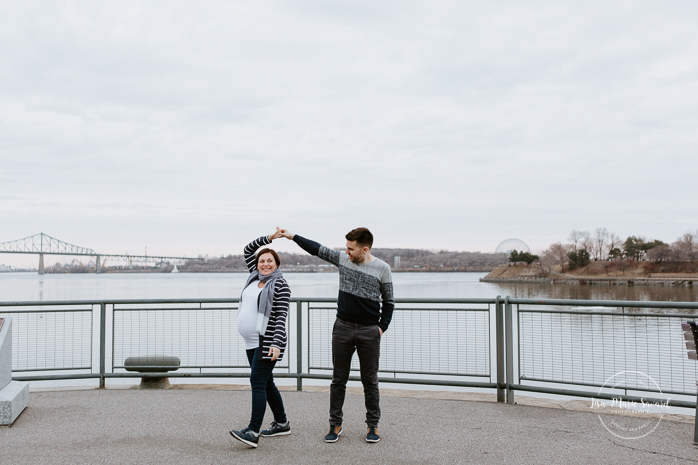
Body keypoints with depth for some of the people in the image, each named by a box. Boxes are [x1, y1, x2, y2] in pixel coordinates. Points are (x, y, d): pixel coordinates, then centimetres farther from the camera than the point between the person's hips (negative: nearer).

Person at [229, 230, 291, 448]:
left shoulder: (280, 285, -9)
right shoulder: (256, 277, 12)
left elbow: (281, 316, -16)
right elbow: (248, 250, 20)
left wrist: (276, 343, -25)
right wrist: (269, 238, 10)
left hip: (267, 342, -8)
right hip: (252, 342, 8)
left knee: (257, 381, -14)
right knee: (266, 383, 14)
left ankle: (253, 432, -17)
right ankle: (282, 423, 25)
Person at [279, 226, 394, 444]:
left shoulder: (382, 269, -5)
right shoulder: (342, 259, 2)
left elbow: (389, 301, 2)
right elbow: (317, 249, 12)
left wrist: (382, 327, -5)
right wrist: (293, 236, 11)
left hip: (369, 331, -2)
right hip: (343, 328, 3)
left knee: (370, 380, 5)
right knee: (338, 379, 7)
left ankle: (372, 425, 18)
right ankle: (335, 424, 17)